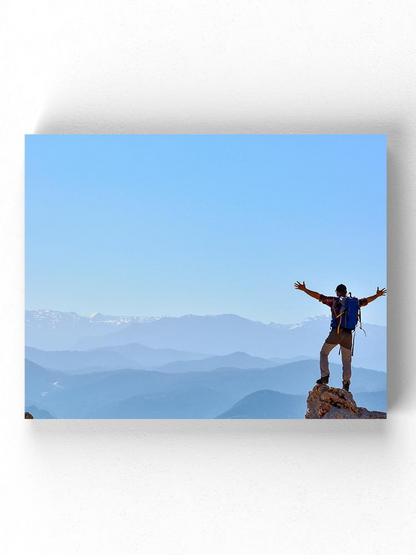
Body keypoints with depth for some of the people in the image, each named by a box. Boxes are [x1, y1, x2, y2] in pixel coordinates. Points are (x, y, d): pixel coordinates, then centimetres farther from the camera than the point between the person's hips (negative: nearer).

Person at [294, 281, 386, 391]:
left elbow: (318, 296, -3)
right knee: (347, 360, 11)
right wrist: (377, 295, 48)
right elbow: (366, 301, 30)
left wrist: (304, 289, 2)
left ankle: (325, 376, 0)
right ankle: (346, 383, 2)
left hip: (336, 332, -3)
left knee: (323, 353, 13)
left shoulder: (334, 301, 1)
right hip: (348, 334, 3)